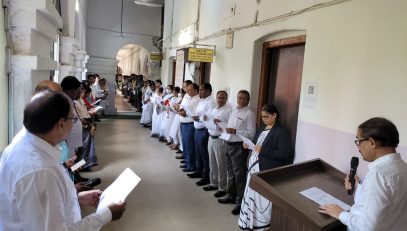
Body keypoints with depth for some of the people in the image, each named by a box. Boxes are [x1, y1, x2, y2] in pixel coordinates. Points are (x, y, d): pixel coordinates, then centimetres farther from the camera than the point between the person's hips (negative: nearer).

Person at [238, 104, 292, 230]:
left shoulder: (281, 132, -13)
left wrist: (263, 150, -23)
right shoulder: (262, 127, 13)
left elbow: (285, 154, -19)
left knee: (263, 198, 0)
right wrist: (249, 145, 0)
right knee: (252, 195, 15)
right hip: (254, 167, 8)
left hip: (267, 171, -7)